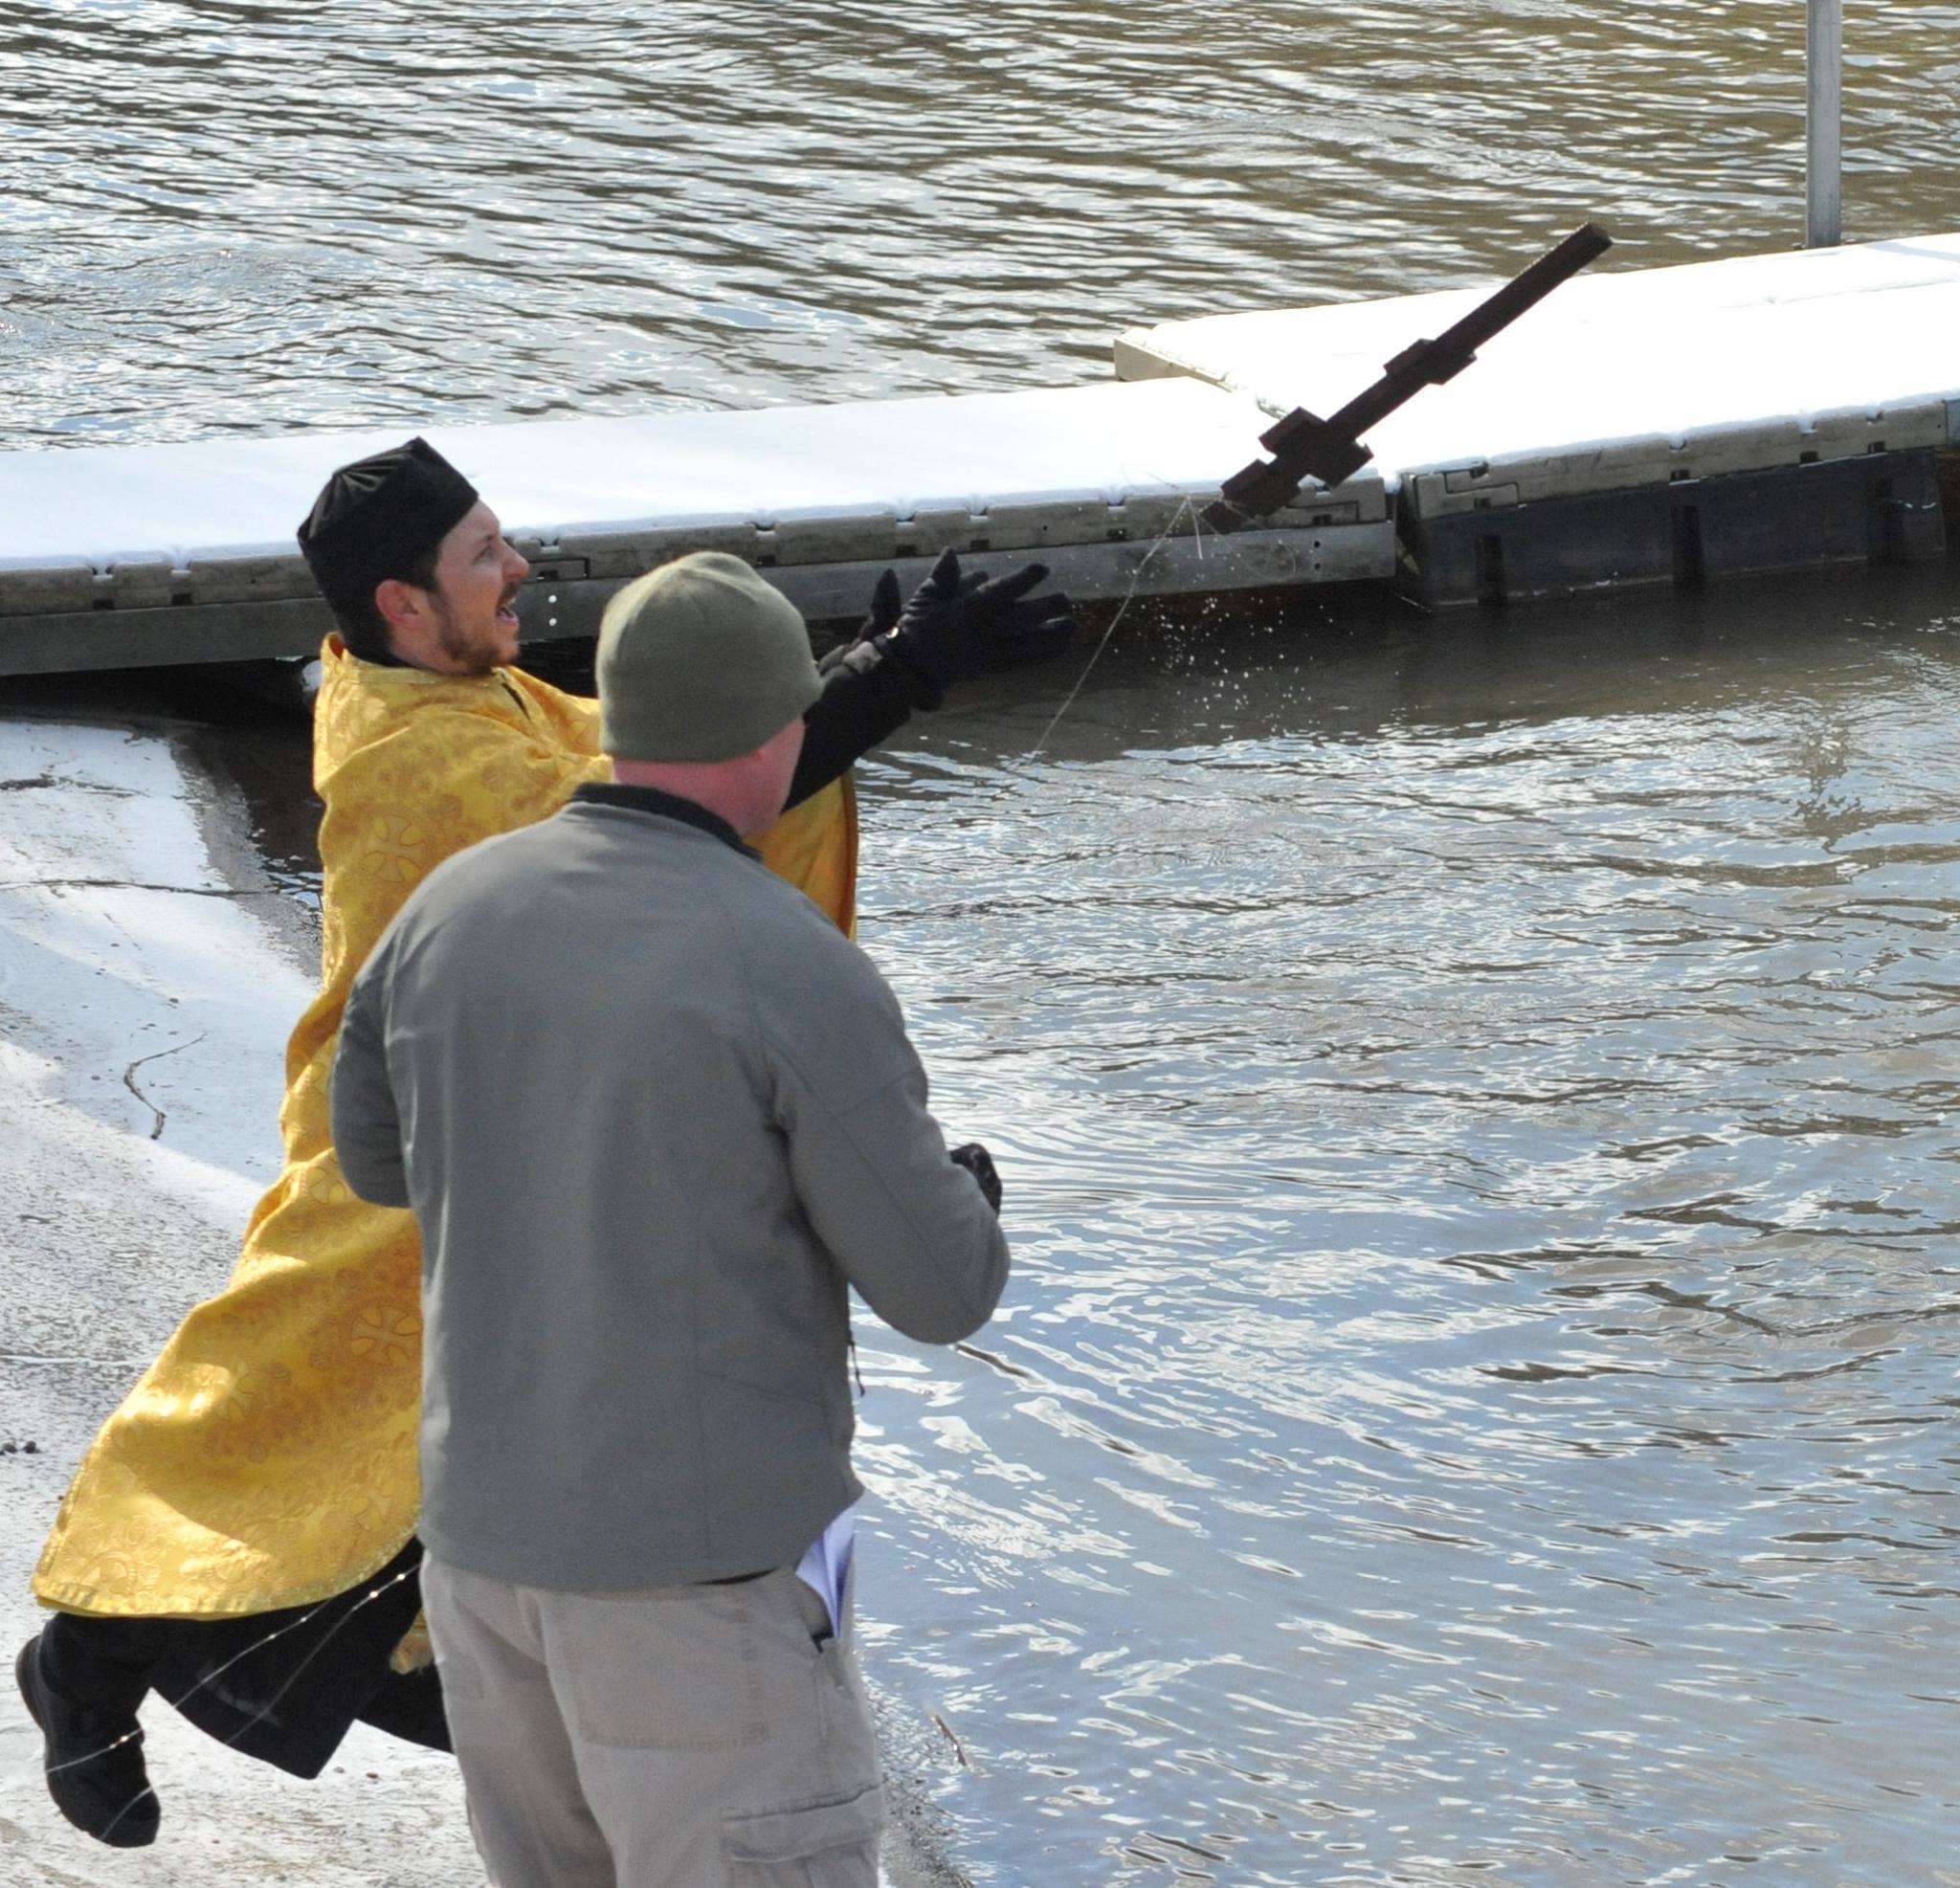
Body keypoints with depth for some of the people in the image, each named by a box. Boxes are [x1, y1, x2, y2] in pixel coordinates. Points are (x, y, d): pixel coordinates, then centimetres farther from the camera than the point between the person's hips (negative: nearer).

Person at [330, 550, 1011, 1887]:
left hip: (488, 1527, 7)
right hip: (704, 1563, -7)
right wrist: (966, 1188, 14)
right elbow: (943, 1291, -9)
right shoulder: (801, 973, -17)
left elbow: (381, 1156, 19)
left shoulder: (451, 910, 1)